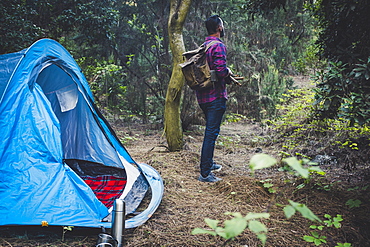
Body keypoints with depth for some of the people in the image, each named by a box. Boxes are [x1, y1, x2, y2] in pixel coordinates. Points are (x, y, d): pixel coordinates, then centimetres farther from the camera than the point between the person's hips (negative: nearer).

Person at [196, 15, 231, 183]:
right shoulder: (219, 46, -13)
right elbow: (221, 70, -24)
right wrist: (229, 73, -1)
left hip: (202, 96, 9)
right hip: (215, 96, -9)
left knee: (210, 130, 22)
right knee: (212, 133, -6)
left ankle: (208, 163, 35)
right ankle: (205, 173, -4)